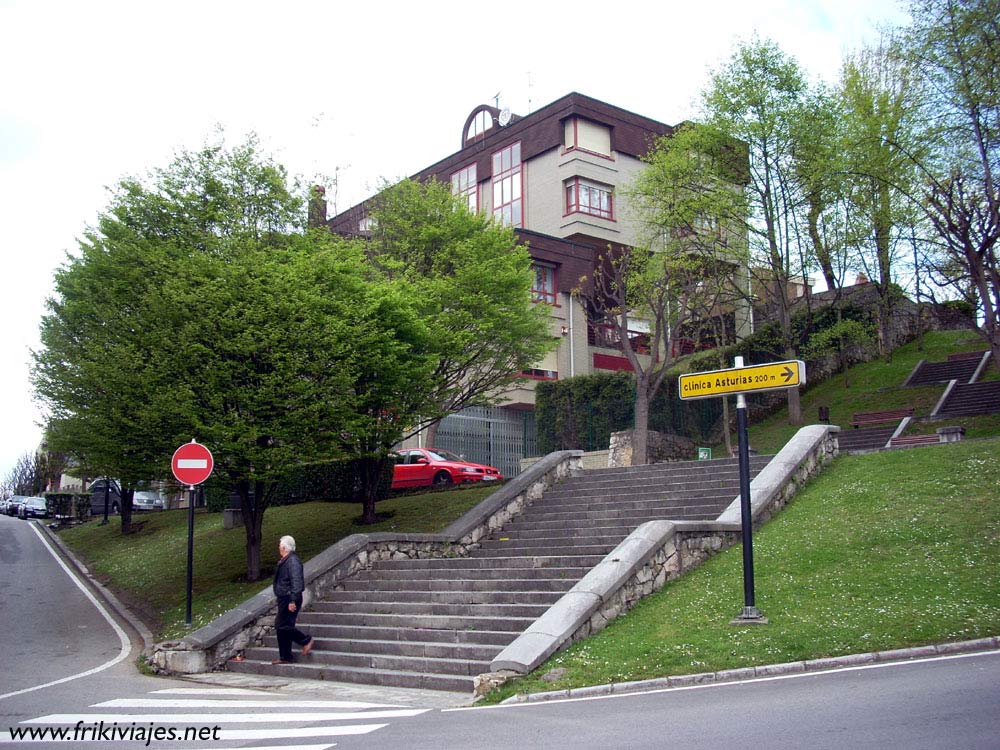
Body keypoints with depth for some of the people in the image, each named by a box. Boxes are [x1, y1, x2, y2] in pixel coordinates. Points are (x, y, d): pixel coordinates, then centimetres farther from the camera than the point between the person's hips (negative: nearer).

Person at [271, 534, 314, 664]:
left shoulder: (293, 561, -17)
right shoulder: (284, 561, 15)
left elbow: (296, 582, -24)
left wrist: (292, 601, -28)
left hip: (289, 600, -10)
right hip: (284, 600, 10)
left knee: (282, 626, -11)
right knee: (281, 627, 11)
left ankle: (306, 640, 2)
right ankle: (285, 657, 17)